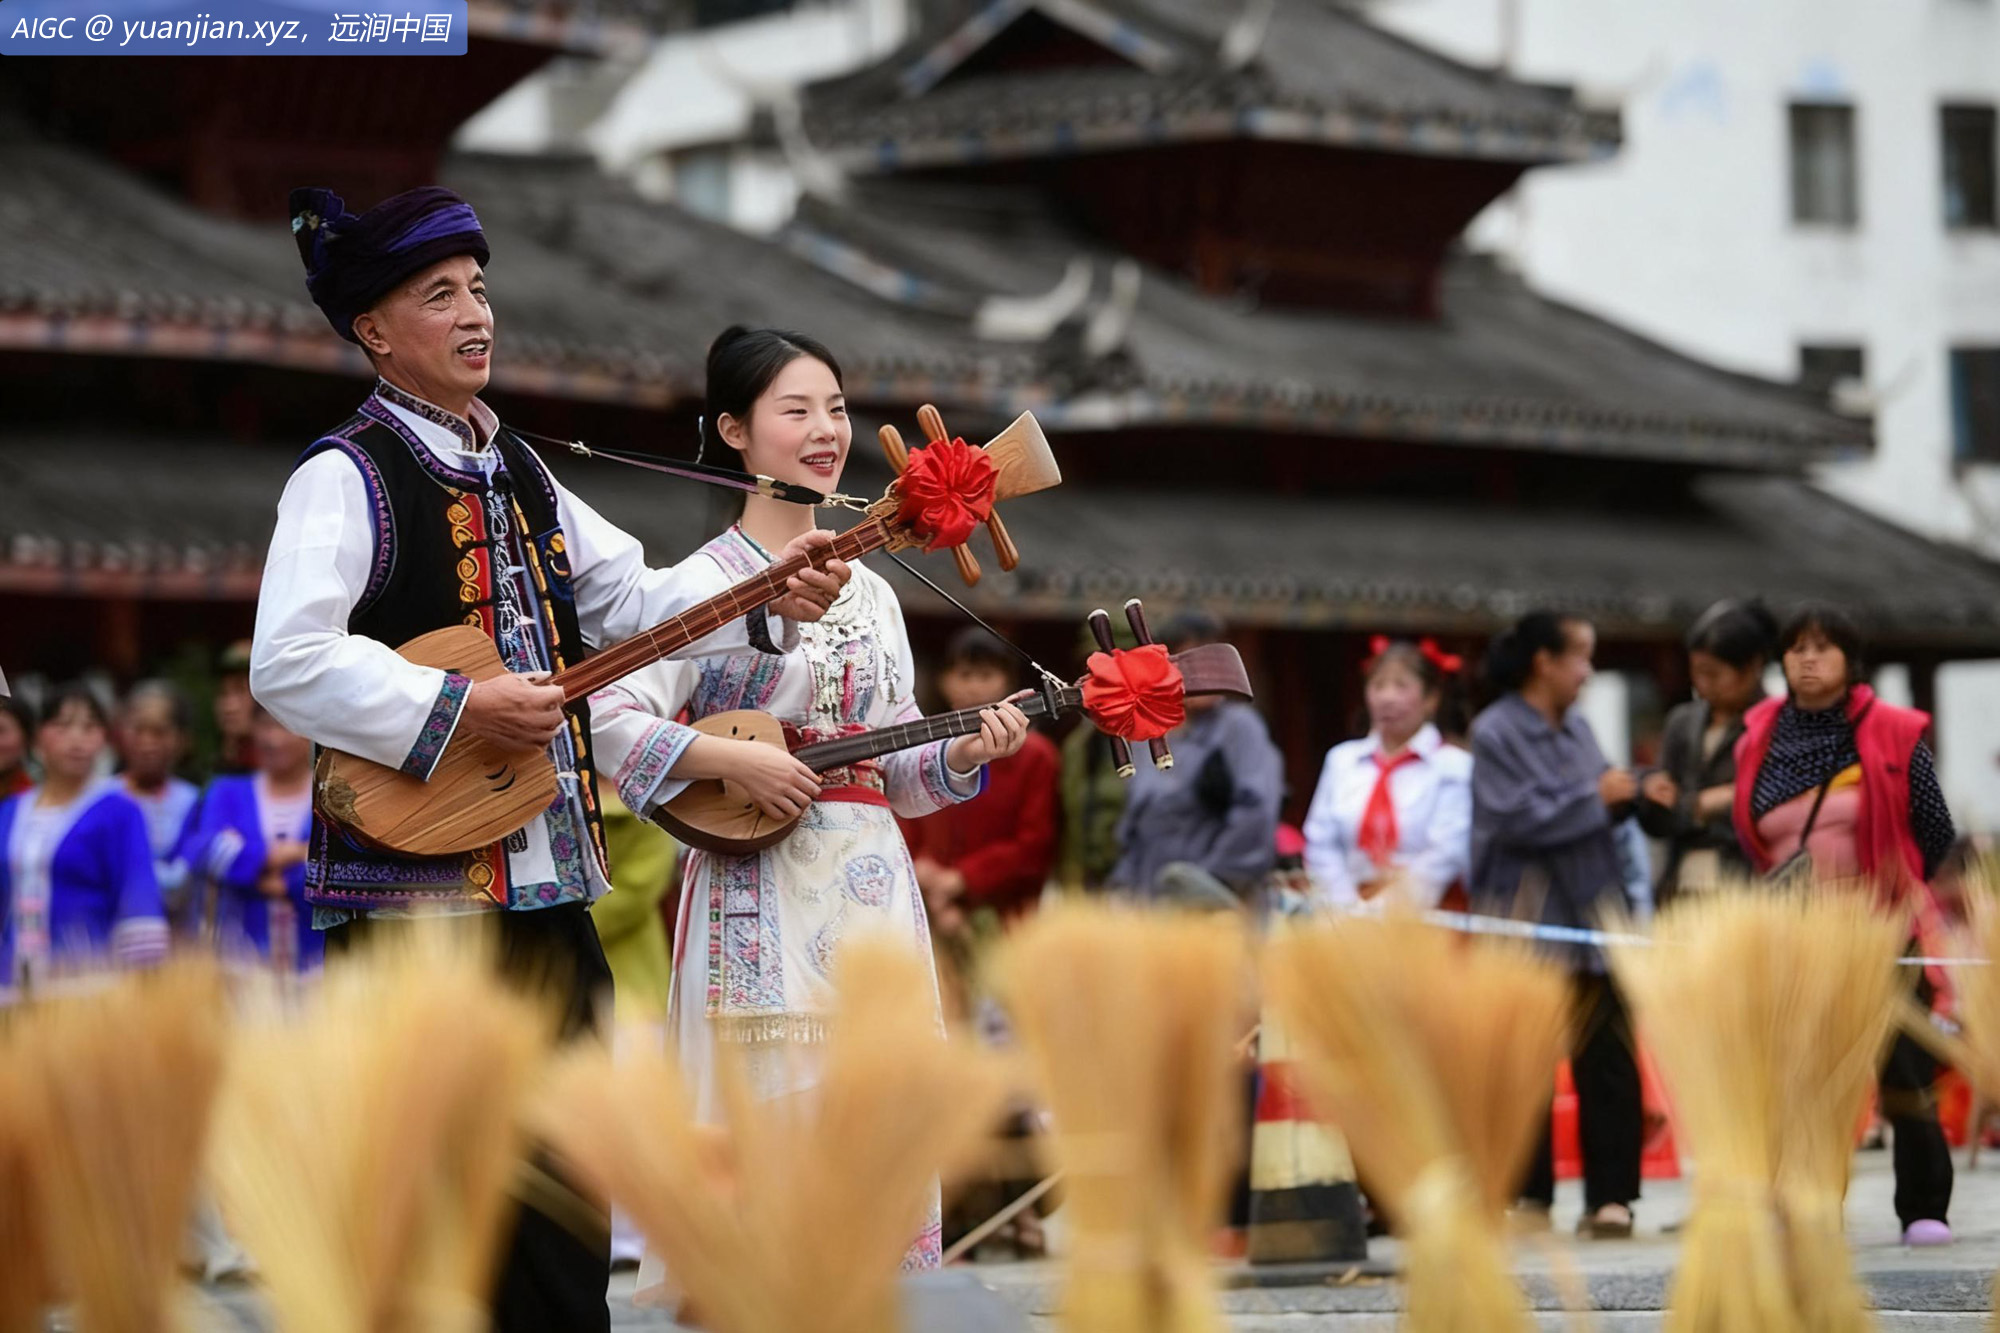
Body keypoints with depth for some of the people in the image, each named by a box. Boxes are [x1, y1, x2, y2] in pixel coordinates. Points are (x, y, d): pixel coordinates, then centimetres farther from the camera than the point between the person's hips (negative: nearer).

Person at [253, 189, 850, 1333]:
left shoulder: (520, 475, 17)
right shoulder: (347, 478, -8)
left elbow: (632, 600, 19)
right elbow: (287, 662, -20)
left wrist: (771, 603, 4)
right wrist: (460, 709, -22)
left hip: (549, 885, 8)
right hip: (417, 893, -8)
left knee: (562, 1234, 12)